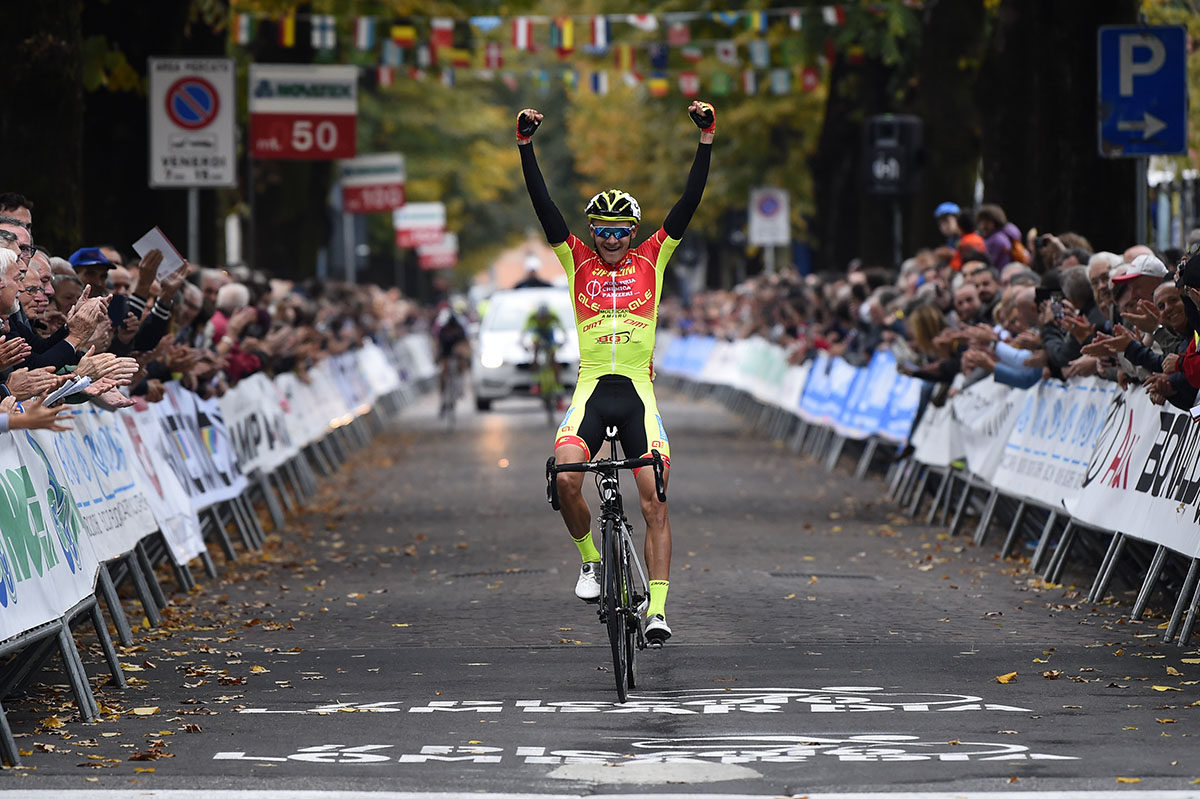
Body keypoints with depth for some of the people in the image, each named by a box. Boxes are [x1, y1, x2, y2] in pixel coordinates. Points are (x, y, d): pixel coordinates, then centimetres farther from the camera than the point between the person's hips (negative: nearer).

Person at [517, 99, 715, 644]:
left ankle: (658, 608, -3)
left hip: (638, 394, 0)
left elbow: (689, 203, 3)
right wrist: (525, 146, -9)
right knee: (565, 475, -25)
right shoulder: (578, 262, 9)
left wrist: (706, 140, -7)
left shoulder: (651, 260, 9)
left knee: (656, 503, -6)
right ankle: (590, 559, 1)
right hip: (591, 391, 0)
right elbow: (545, 208, 1)